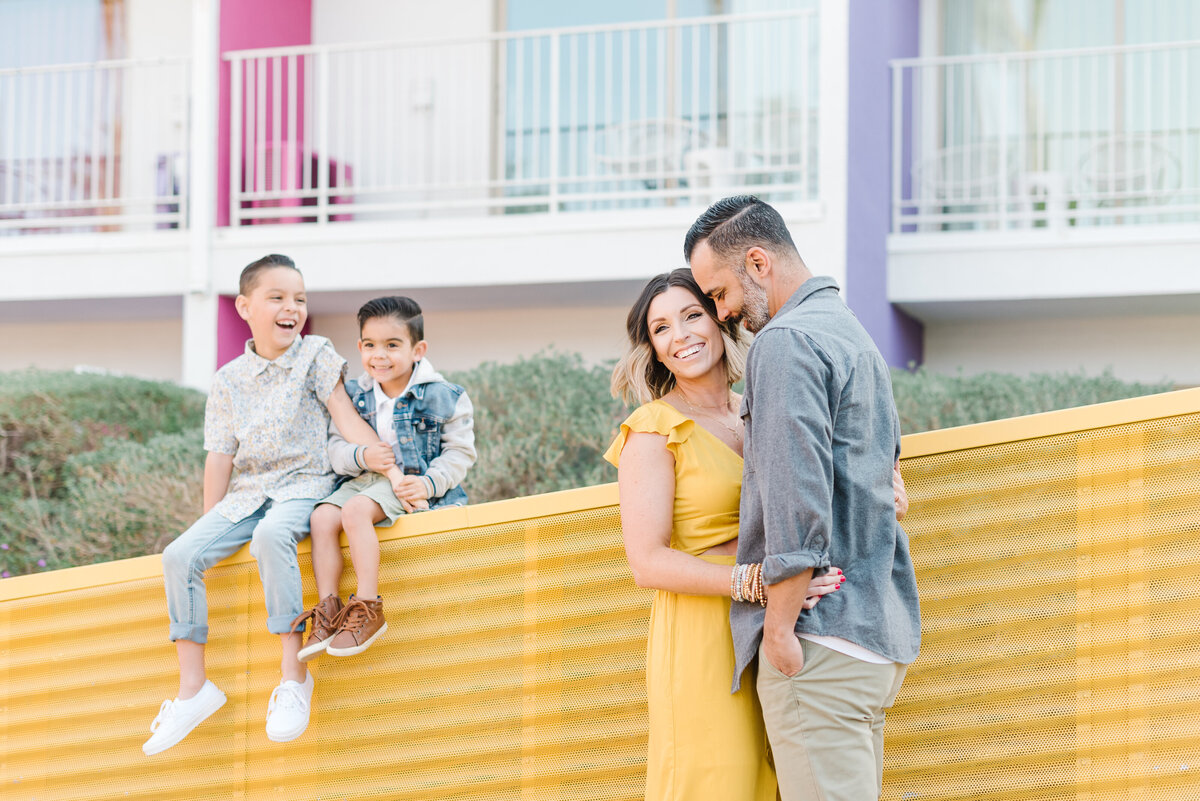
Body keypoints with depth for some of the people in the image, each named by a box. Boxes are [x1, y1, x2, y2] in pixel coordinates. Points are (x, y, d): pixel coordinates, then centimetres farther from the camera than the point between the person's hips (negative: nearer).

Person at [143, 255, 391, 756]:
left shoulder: (315, 355, 1)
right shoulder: (228, 381, 8)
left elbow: (349, 421, -5)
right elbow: (220, 456, 10)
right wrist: (211, 524, 5)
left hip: (303, 484, -4)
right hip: (246, 492, 4)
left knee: (272, 535, -38)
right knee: (180, 554, -18)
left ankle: (293, 676, -33)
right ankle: (193, 689, -11)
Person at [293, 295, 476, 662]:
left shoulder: (442, 397, -4)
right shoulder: (354, 397, 9)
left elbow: (460, 452, -3)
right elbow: (335, 446, 7)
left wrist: (428, 483, -20)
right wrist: (361, 456, -16)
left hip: (413, 485, -6)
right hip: (364, 480, 6)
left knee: (355, 509, -32)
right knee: (322, 517, -22)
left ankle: (368, 609, -29)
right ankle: (328, 609, -19)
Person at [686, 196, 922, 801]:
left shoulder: (785, 342, -9)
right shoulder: (856, 338, 22)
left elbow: (796, 498, -18)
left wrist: (780, 629, -15)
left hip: (823, 638, -10)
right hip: (880, 636, 10)